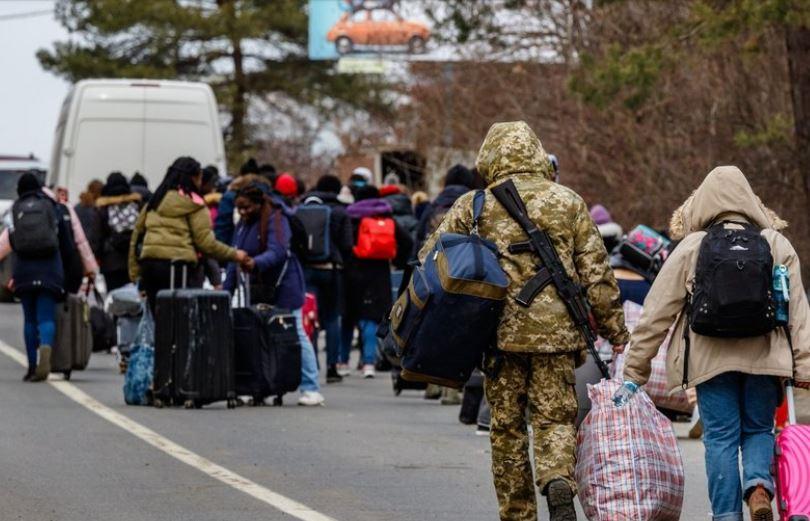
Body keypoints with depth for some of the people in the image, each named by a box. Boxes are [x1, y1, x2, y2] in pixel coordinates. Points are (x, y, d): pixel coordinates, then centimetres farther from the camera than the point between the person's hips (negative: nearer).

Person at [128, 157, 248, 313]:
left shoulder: (155, 202, 17)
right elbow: (206, 243, -7)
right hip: (180, 264, -6)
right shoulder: (194, 205, -1)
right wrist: (234, 255, 5)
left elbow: (136, 237, 16)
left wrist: (135, 273, 18)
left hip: (149, 264, 6)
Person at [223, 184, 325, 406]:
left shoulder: (276, 220, -13)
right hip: (258, 288, 8)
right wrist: (227, 289, 7)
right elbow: (235, 257, 13)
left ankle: (311, 389, -5)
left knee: (296, 335, -7)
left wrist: (256, 263, -45)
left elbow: (277, 252, -27)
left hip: (283, 286, -8)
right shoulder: (243, 225, 11)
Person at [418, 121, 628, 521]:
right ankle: (559, 480, -23)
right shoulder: (568, 203, 5)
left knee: (507, 427, 10)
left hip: (500, 333, 0)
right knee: (555, 418, 5)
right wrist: (617, 334, 10)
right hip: (557, 331, 0)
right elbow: (596, 274, 4)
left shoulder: (473, 206, 2)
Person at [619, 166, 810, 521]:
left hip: (711, 359, -1)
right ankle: (759, 484, -13)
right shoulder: (777, 245, 6)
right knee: (759, 430, 14)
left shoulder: (690, 249, 2)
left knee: (720, 438, 5)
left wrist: (634, 372, 8)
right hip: (764, 358, 1)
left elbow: (656, 314, 3)